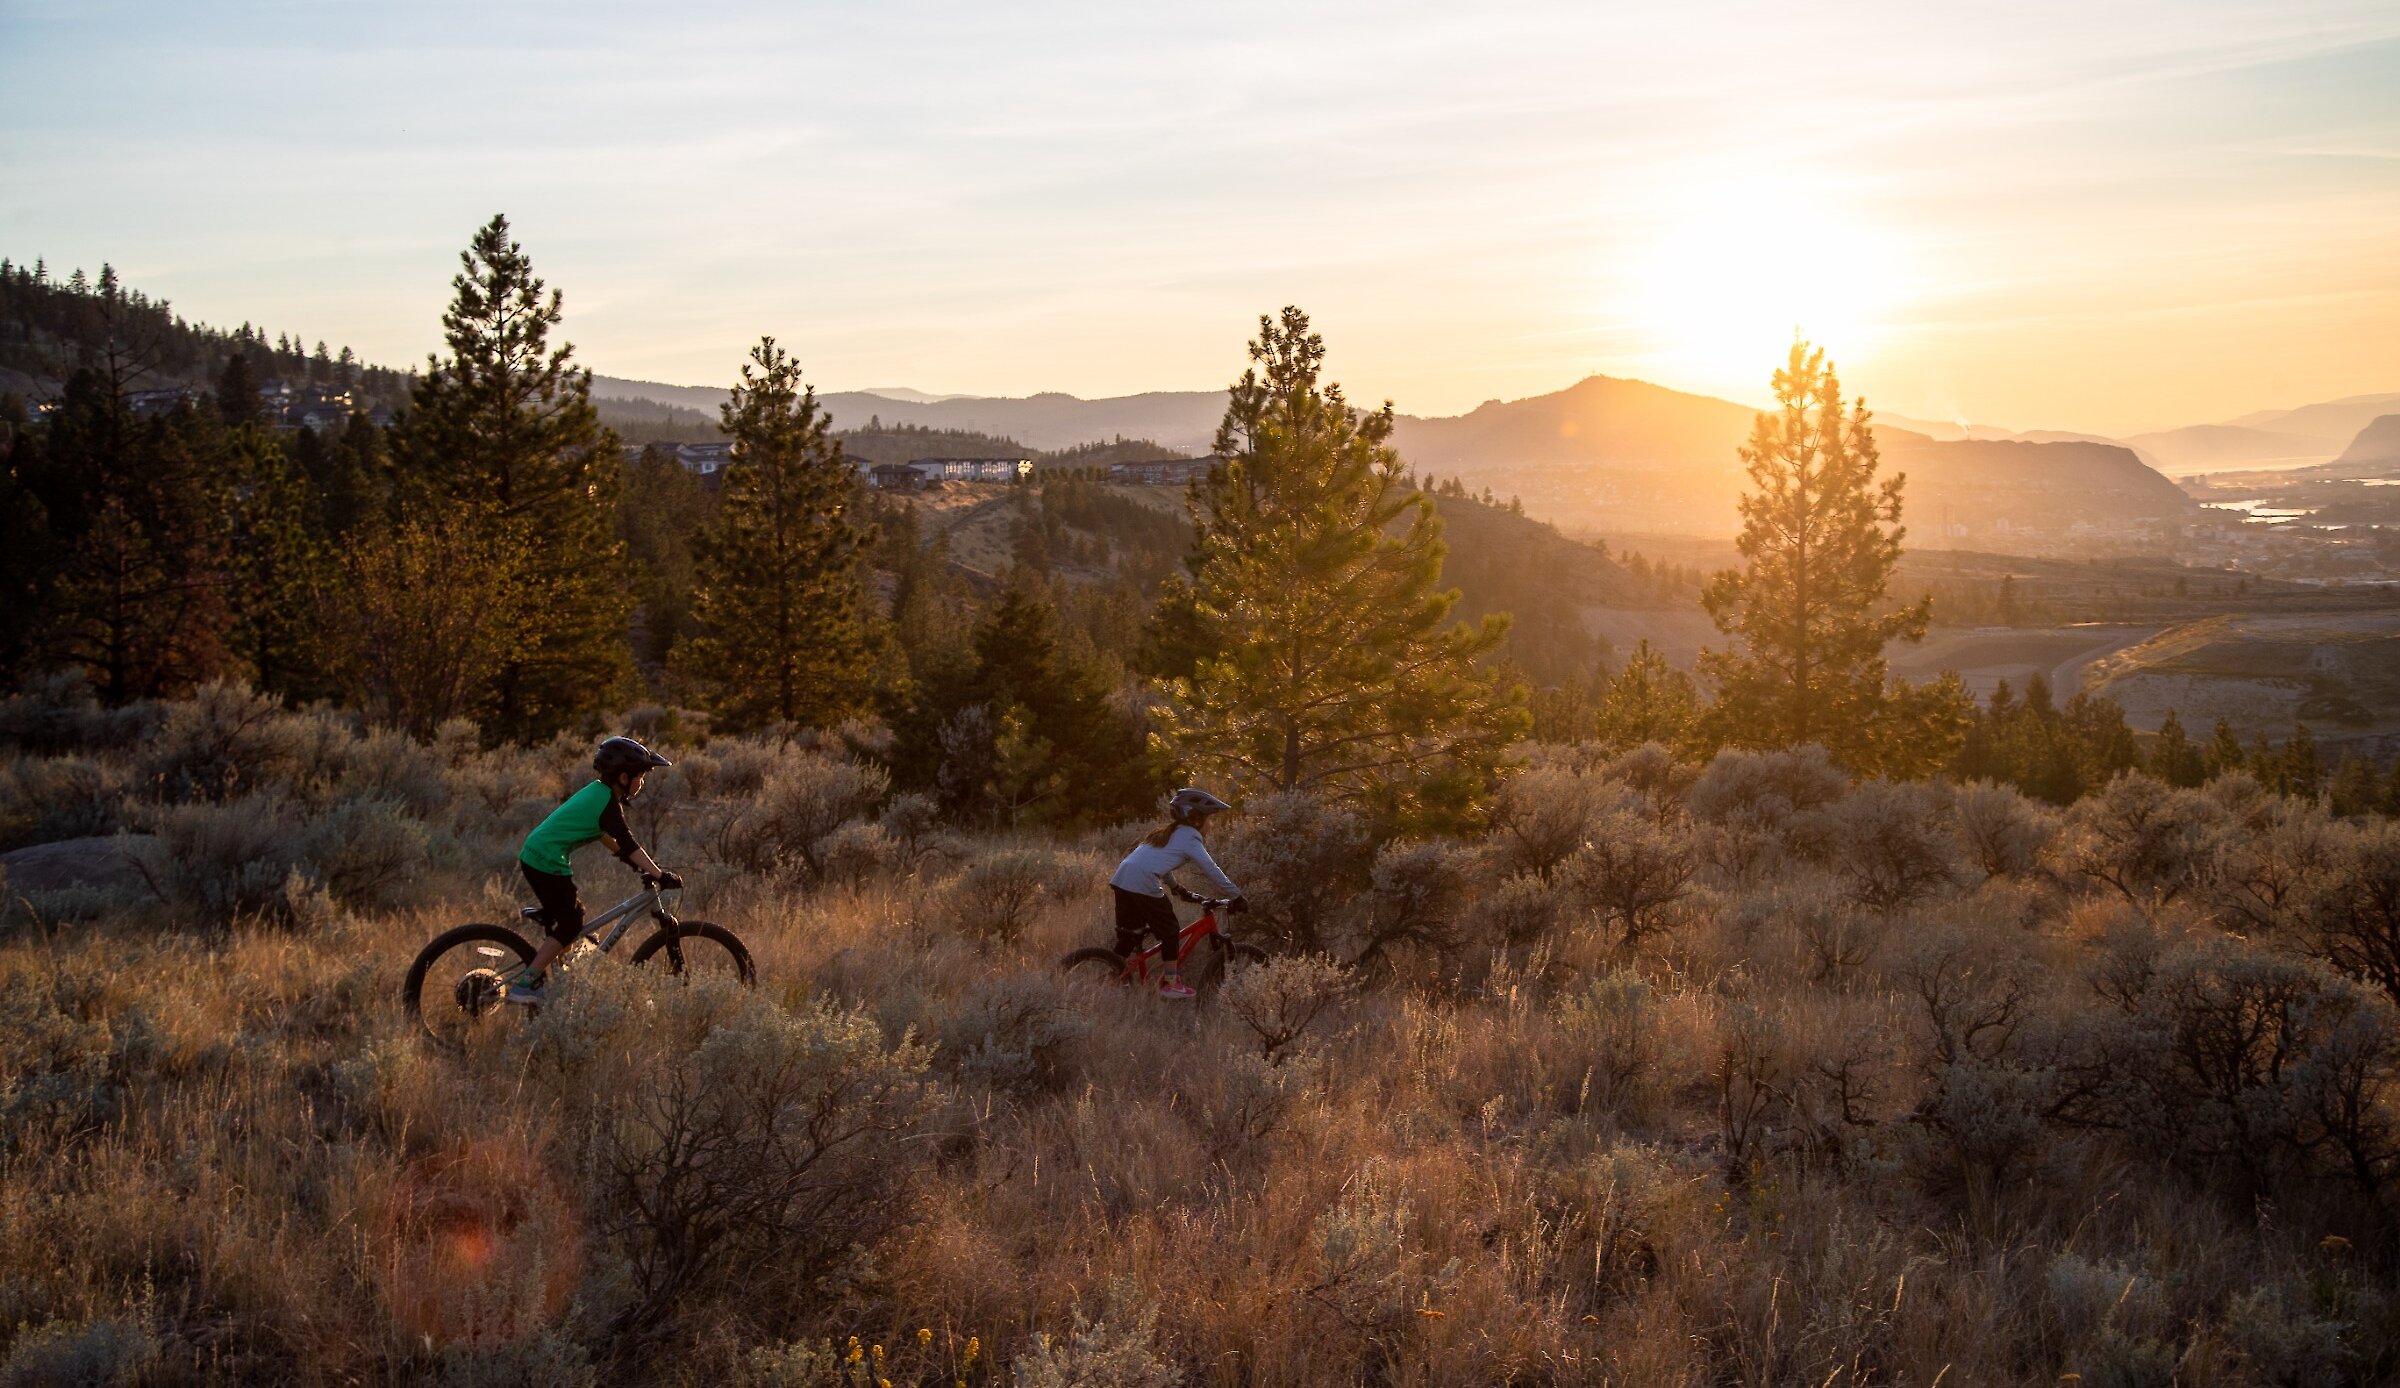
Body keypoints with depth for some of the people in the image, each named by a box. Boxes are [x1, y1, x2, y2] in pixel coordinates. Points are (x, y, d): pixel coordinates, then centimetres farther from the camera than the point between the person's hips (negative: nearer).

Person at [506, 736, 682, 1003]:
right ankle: (524, 986, -4)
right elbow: (628, 844, -20)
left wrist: (626, 857, 27)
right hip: (548, 862, -10)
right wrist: (659, 875, -20)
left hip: (534, 855, 10)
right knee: (571, 924, -4)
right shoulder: (608, 803, -16)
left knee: (564, 918, 20)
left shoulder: (597, 791, 13)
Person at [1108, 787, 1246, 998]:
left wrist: (1178, 888, 50)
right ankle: (1172, 984, 10)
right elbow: (1210, 871, -3)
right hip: (1144, 884, -8)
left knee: (1129, 935, 17)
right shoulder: (1189, 837, 1)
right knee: (1169, 932, 6)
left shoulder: (1168, 834, 26)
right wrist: (1236, 897, 1)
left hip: (1121, 880, 8)